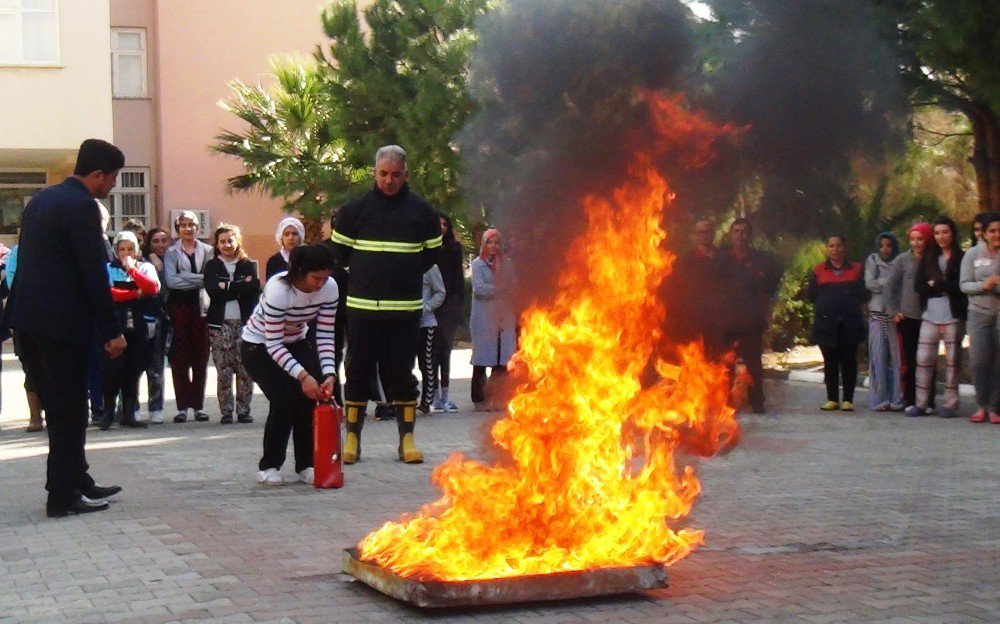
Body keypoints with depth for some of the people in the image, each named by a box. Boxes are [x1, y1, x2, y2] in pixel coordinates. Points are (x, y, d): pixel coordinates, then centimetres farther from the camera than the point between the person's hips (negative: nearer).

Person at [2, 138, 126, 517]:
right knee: (69, 411, 0)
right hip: (60, 322, -9)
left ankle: (75, 482, 23)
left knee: (59, 408, 15)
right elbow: (94, 273, -17)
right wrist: (112, 332, -13)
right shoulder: (82, 207, -14)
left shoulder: (41, 199, 14)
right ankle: (63, 496, 4)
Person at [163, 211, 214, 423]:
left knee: (201, 357, 1)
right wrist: (199, 279, -10)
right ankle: (183, 406, 2)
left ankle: (198, 406, 7)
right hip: (179, 307, -1)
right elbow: (171, 280, -9)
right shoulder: (171, 252, 5)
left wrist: (186, 278, -11)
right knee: (179, 357, -1)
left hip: (200, 307, 1)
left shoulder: (207, 251, 9)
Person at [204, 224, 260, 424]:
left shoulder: (247, 265, 13)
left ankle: (244, 410, 4)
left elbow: (254, 288, -6)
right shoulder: (212, 266, 11)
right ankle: (226, 412, 2)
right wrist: (241, 286, -8)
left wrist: (227, 286, -9)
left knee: (245, 370, -4)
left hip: (244, 323, 1)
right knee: (224, 371, -4)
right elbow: (212, 291, -7)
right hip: (220, 325, 0)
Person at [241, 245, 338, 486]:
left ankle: (306, 464, 1)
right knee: (284, 400, -20)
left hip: (296, 342, 5)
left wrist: (329, 374, -27)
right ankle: (268, 467, -3)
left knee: (311, 395, -14)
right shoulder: (278, 289, -34)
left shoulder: (330, 288, -19)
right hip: (259, 346, -5)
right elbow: (274, 344, -32)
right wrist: (303, 376, -41)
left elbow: (325, 335, -14)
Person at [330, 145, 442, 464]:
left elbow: (432, 252, 15)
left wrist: (407, 276, 10)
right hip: (362, 306, 0)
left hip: (405, 307, 0)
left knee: (402, 373, 4)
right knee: (358, 372, 2)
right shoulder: (355, 209, 3)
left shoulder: (422, 210, 5)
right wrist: (363, 275, 11)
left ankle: (407, 439, 10)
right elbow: (339, 251, 11)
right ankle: (352, 438, 10)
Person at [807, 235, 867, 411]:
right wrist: (825, 305, -1)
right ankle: (832, 399, 9)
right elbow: (811, 295, 5)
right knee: (830, 363, 3)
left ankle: (848, 399, 3)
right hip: (826, 322, 1)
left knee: (848, 362, -1)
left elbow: (863, 294, 3)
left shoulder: (856, 269, 8)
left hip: (849, 323, 0)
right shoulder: (819, 270, 8)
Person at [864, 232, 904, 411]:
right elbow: (869, 284, -1)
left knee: (896, 356, -2)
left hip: (895, 315, 0)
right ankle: (879, 399, 1)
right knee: (878, 357, -2)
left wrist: (881, 284, -9)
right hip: (877, 315, 0)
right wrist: (890, 280, -5)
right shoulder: (872, 260, 10)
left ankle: (896, 399, 2)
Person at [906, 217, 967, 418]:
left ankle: (950, 404, 5)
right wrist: (945, 289, -8)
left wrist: (936, 285, -6)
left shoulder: (961, 258, 1)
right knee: (923, 360, -2)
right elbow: (919, 286, 5)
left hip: (953, 317, -4)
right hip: (930, 316, 4)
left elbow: (962, 286, -10)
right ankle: (921, 404, 3)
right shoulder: (928, 259, 15)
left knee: (952, 361, 0)